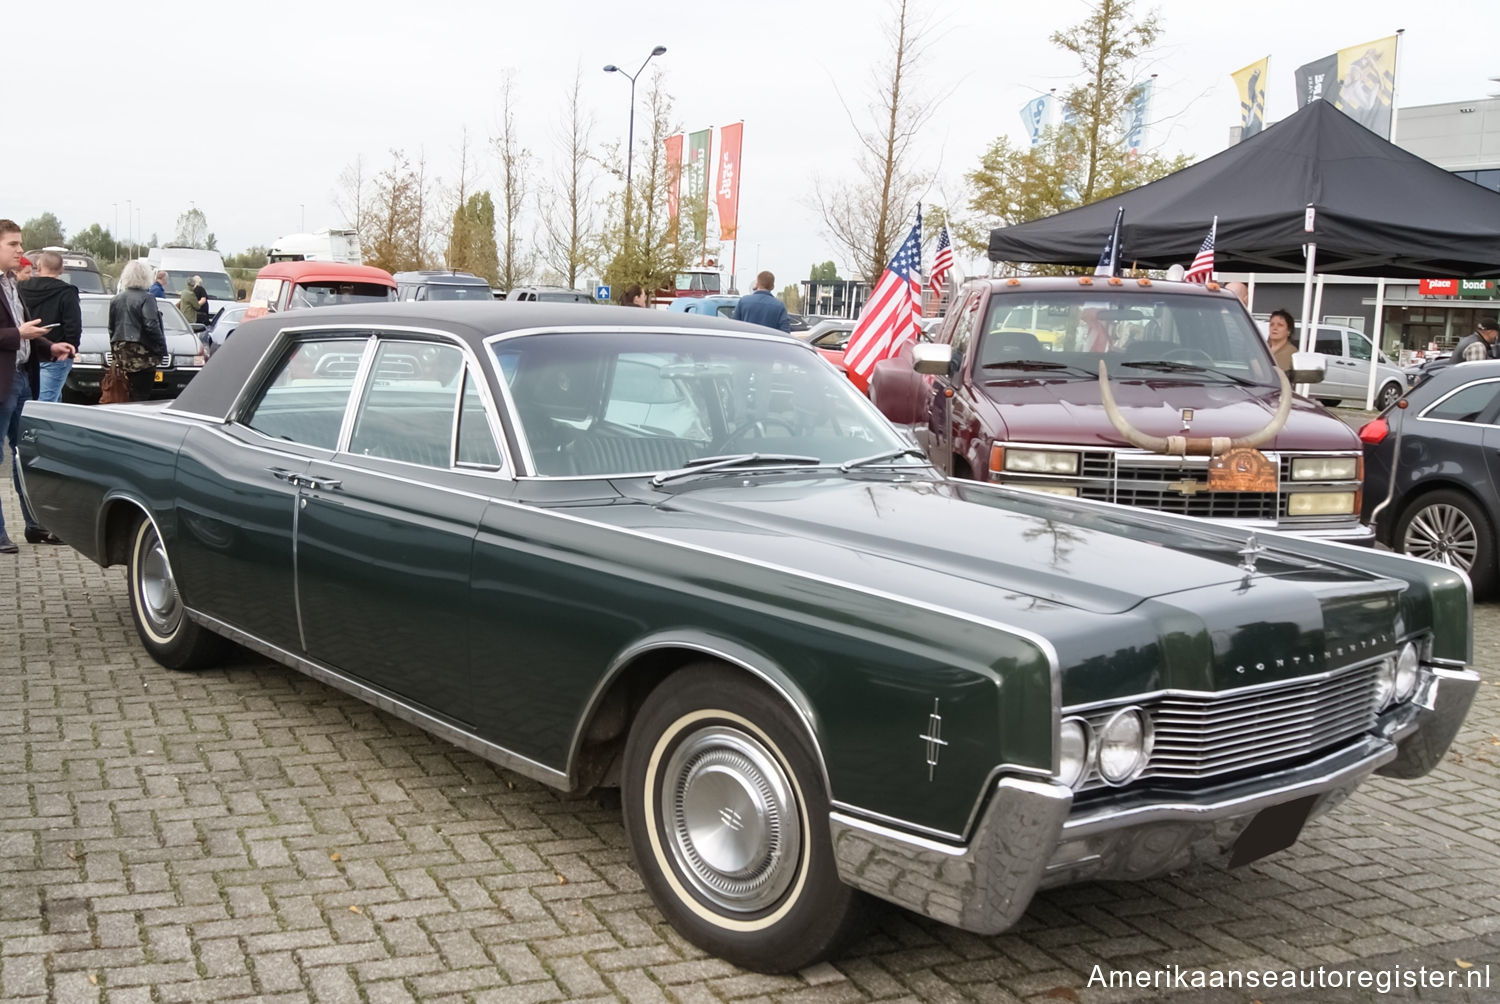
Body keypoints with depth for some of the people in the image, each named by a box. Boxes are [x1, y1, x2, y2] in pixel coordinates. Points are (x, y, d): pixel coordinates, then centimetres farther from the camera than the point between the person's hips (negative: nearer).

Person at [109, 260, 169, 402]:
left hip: (121, 351, 7)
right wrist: (162, 348, -11)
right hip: (142, 351, -7)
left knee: (133, 392, 15)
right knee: (141, 393, -5)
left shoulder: (116, 299, 13)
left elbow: (111, 327, 18)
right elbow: (151, 325, -17)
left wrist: (115, 348, 25)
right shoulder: (146, 298, -9)